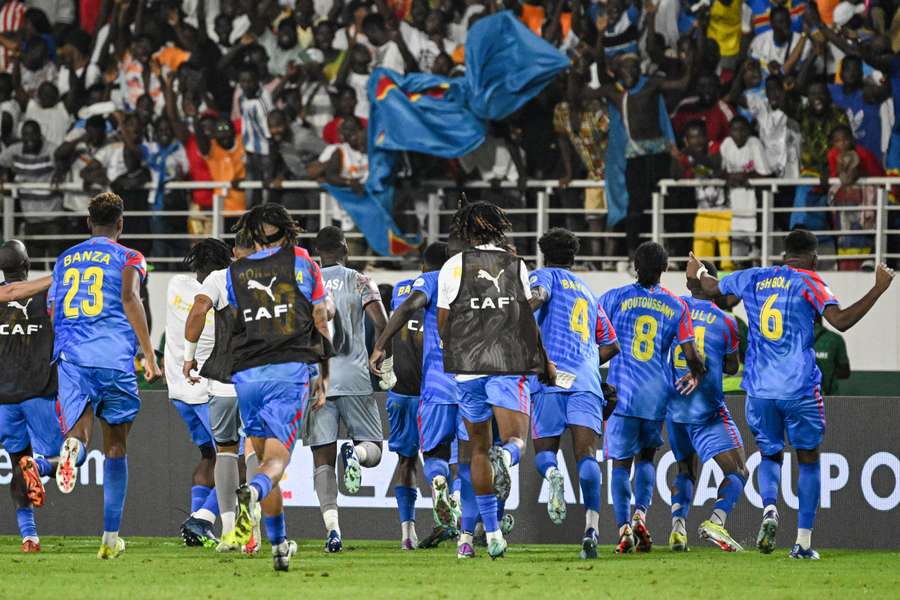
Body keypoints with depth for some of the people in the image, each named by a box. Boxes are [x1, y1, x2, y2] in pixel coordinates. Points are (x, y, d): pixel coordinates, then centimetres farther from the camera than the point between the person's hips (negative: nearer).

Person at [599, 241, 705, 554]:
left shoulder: (614, 298, 1)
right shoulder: (677, 306, 4)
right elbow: (691, 355, 0)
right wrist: (695, 375, 20)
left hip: (620, 393, -2)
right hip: (656, 396, 2)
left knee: (621, 463, 4)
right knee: (646, 457, 19)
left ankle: (624, 527, -10)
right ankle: (640, 514, -2)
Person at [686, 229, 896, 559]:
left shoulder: (753, 278, 9)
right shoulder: (809, 283, -5)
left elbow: (712, 287, 25)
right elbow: (841, 321, -18)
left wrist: (698, 273, 48)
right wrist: (878, 289, -12)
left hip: (760, 390, 3)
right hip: (800, 389, -3)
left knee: (770, 455, 17)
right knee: (808, 460, 9)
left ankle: (769, 509, -15)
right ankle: (803, 541, 4)